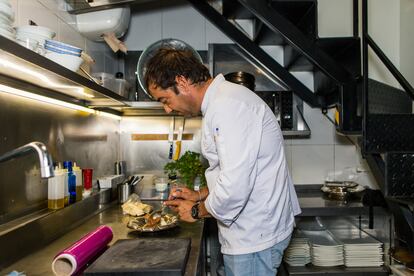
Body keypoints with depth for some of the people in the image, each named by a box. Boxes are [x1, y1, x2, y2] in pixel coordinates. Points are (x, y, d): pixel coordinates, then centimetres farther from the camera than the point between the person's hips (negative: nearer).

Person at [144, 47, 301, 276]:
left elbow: (235, 187, -27)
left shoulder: (229, 104, -22)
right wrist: (200, 195, 10)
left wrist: (197, 211, -10)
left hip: (255, 236, -9)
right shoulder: (221, 101, 11)